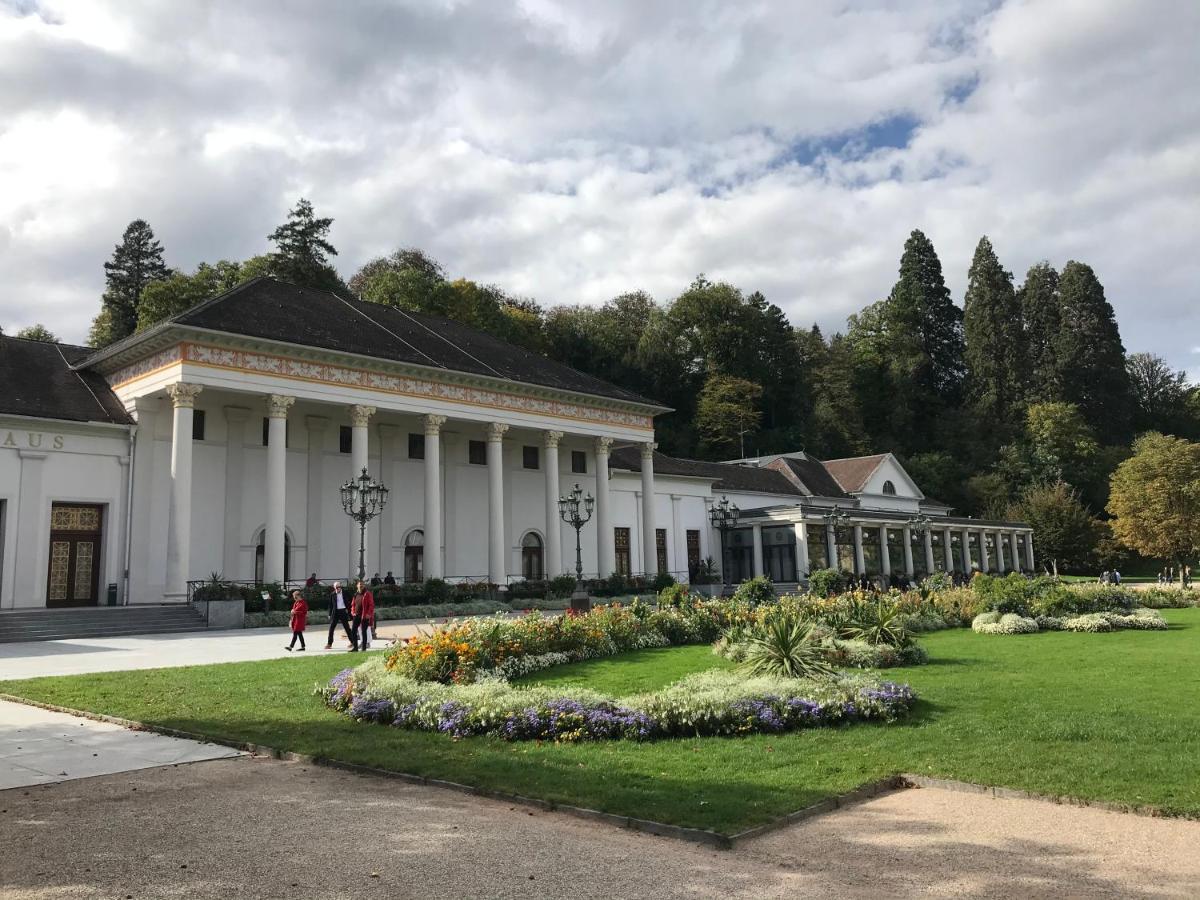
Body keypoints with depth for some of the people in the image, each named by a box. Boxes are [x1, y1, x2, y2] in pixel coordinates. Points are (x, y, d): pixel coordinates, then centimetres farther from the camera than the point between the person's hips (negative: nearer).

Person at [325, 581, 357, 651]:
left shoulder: (344, 593, 0)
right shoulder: (332, 594, 1)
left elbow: (347, 603, 4)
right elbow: (330, 605, 5)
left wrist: (349, 612, 1)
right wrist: (330, 614, 3)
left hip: (343, 611, -1)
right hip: (335, 612, 1)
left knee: (347, 627, 4)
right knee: (331, 627, -3)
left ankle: (352, 642, 11)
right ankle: (329, 643, 3)